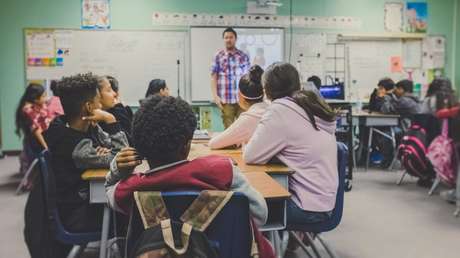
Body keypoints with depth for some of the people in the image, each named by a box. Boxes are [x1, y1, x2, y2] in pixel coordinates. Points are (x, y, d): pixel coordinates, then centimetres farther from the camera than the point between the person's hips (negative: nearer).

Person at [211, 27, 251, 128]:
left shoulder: (243, 56, 9)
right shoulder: (218, 56, 4)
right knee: (229, 128, 4)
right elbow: (213, 77, 3)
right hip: (226, 99, -1)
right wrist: (215, 96, -6)